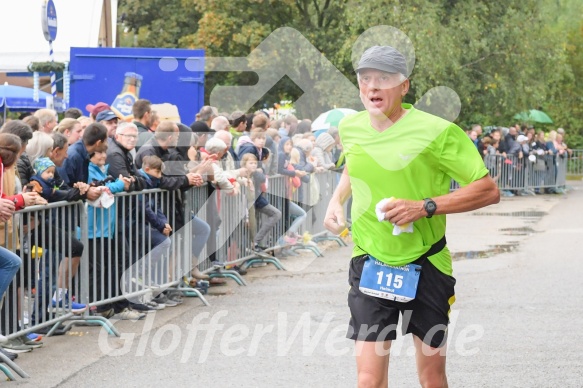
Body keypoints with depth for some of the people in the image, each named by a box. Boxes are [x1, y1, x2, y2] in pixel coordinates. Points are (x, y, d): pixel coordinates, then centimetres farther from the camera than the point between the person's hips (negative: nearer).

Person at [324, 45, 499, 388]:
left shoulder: (436, 131, -15)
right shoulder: (350, 128, 2)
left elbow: (489, 190, -14)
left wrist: (425, 207, -23)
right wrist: (337, 199, 7)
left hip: (426, 266, -2)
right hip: (369, 265, 3)